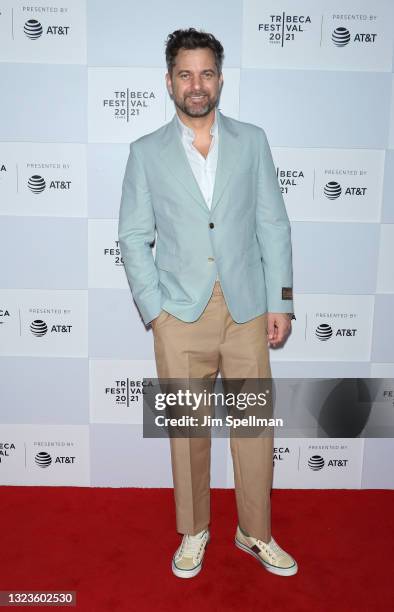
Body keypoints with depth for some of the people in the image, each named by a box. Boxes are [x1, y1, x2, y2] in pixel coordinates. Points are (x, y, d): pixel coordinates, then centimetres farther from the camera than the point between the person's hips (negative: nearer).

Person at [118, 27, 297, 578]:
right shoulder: (146, 152, 5)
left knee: (255, 425, 8)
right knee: (188, 429, 10)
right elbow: (134, 237, 3)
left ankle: (256, 533, 30)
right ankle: (194, 532, 31)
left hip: (248, 311, 1)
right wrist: (153, 310, -5)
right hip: (181, 315, 0)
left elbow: (273, 225, 6)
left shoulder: (252, 141, 7)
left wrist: (281, 300, 0)